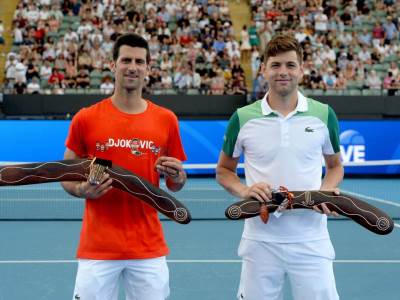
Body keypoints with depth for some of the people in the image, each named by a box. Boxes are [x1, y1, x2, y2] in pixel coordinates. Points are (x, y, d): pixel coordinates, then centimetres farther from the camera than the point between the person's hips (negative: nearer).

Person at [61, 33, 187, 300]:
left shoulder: (166, 120, 4)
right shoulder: (86, 118, -2)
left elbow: (176, 185, 12)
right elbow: (67, 176, 7)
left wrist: (177, 176, -10)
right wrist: (83, 189, -14)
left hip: (149, 250, 2)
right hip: (97, 249, -1)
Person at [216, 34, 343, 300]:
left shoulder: (323, 115, 1)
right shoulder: (243, 118, -1)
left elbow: (335, 166, 15)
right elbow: (224, 170, 10)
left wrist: (327, 191, -6)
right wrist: (244, 191, -10)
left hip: (311, 241, 0)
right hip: (260, 241, 0)